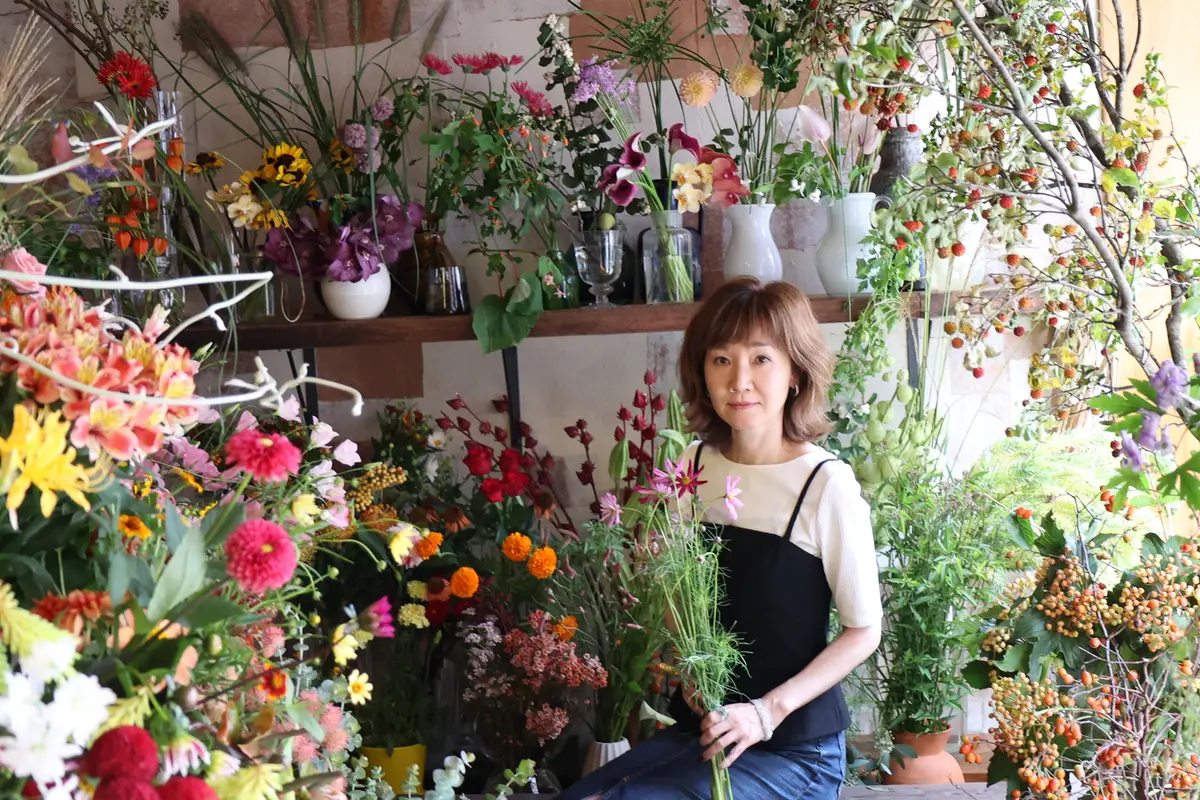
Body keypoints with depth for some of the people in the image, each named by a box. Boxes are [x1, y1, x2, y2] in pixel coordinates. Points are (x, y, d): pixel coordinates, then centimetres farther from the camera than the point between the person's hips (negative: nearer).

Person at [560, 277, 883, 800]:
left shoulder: (827, 484, -16)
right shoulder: (694, 467, 1)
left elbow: (863, 630, -8)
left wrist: (766, 712, -17)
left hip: (793, 750, -5)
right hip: (701, 727, 5)